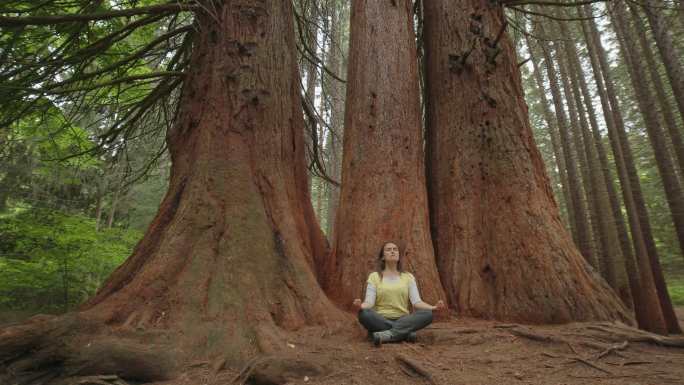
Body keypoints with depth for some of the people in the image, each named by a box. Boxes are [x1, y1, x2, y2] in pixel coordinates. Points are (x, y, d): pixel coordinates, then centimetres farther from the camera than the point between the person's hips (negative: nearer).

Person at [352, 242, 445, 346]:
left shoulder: (408, 277, 10)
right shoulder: (374, 276, 4)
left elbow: (416, 302, -2)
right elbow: (369, 302, -8)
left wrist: (434, 307, -22)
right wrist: (360, 305, -32)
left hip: (403, 321, 2)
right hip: (381, 321, -2)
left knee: (427, 314, -25)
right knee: (364, 314, -34)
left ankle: (385, 335, -33)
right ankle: (406, 333, -25)